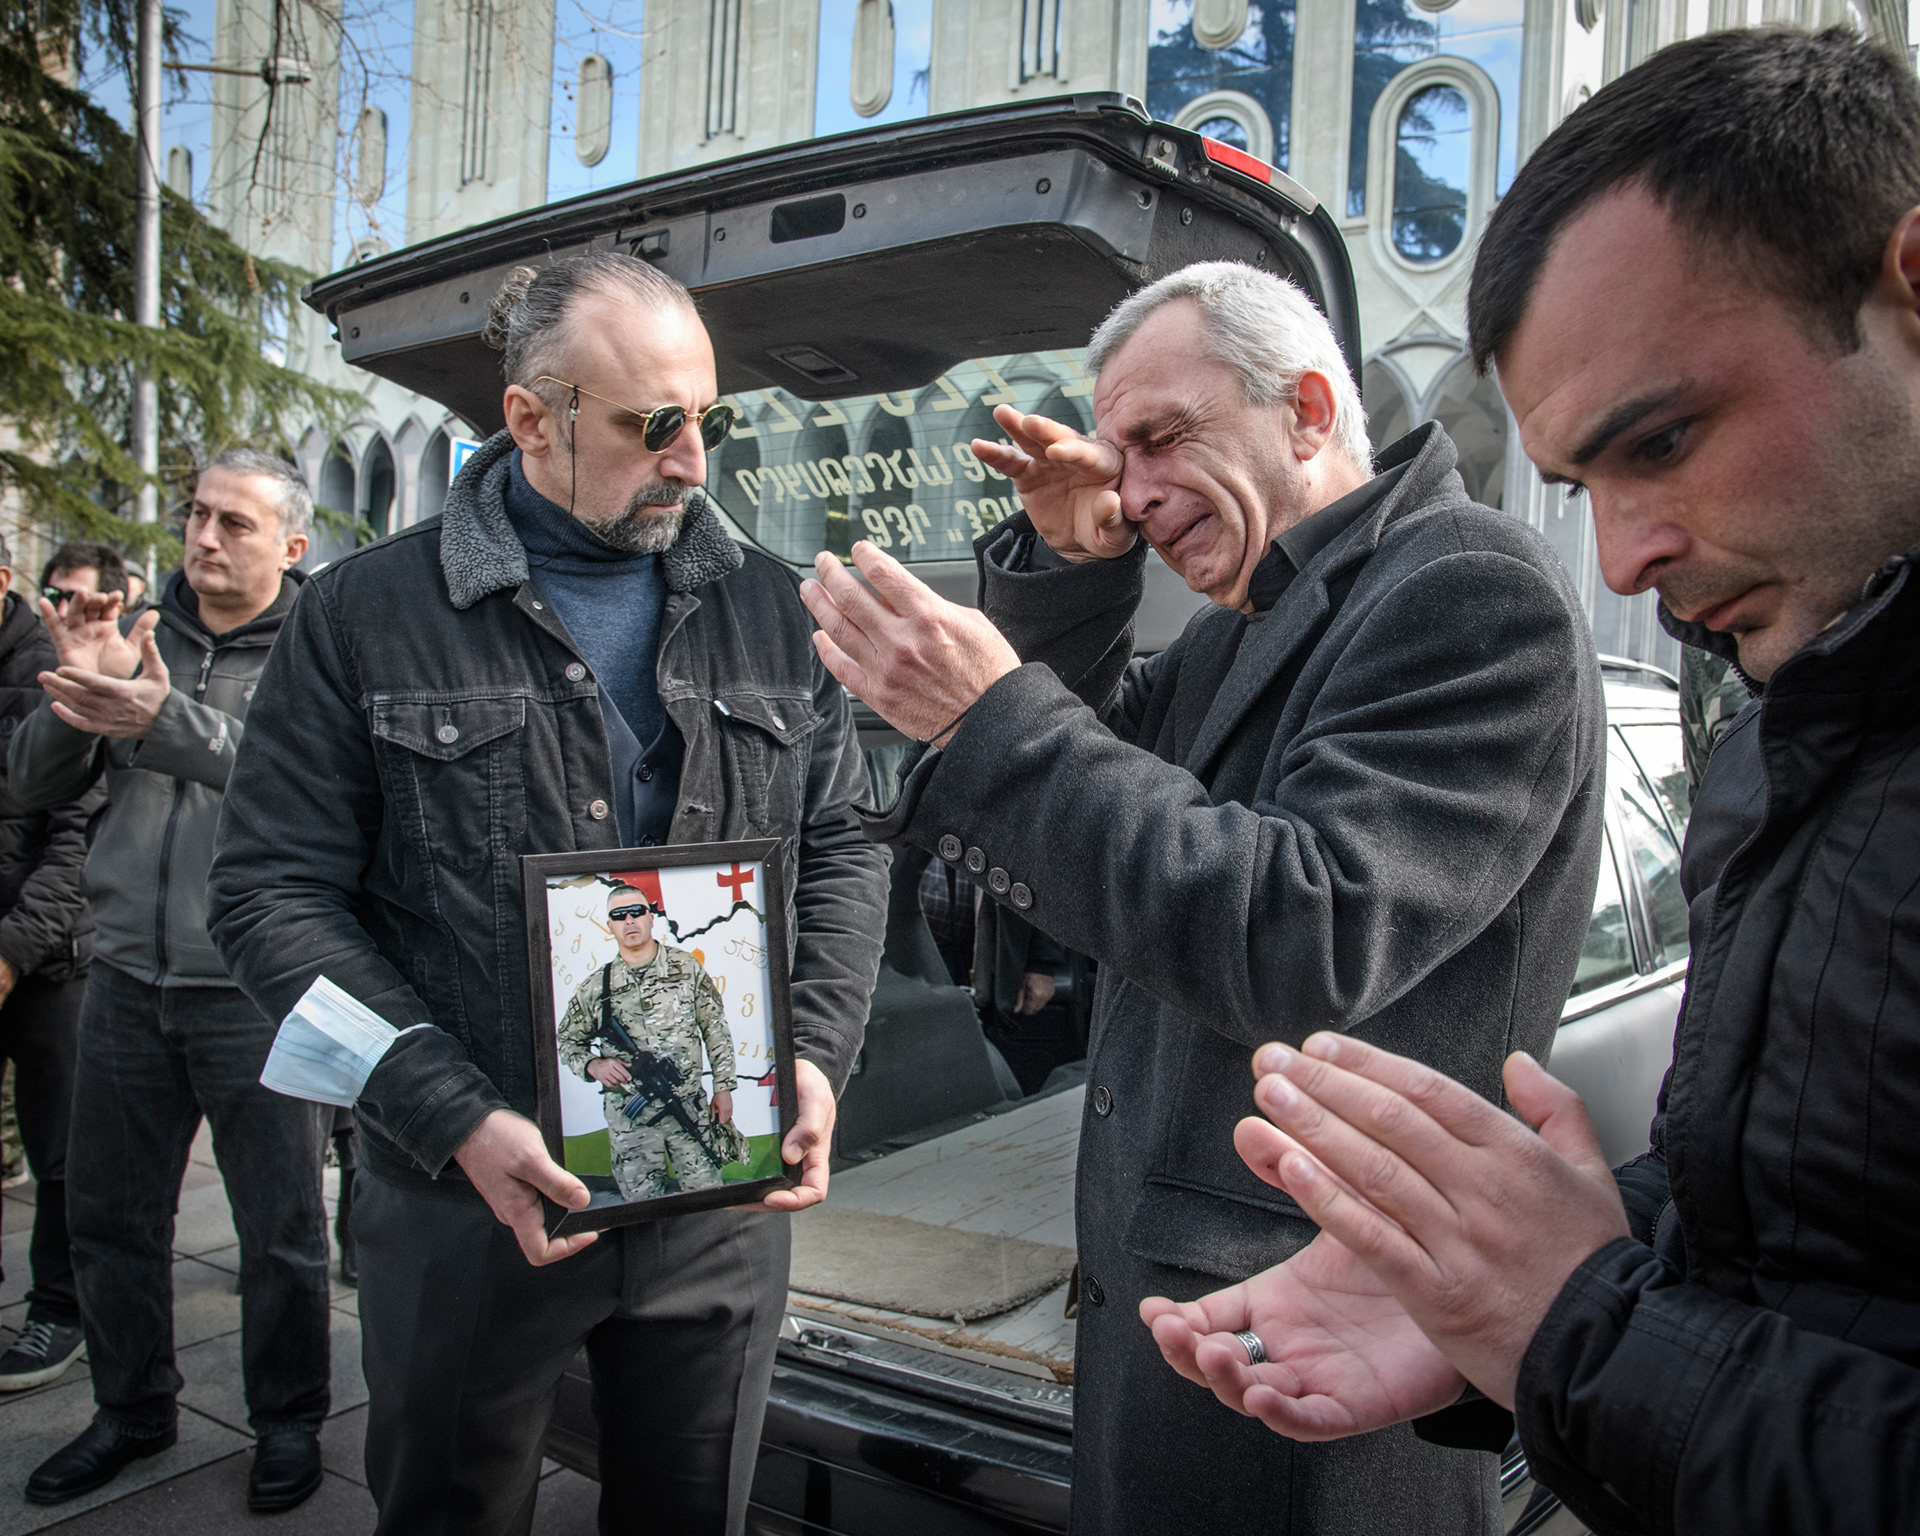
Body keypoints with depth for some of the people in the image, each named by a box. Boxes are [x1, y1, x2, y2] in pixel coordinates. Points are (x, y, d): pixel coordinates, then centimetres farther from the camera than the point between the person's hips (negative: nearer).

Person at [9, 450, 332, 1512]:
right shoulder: (138, 635, 8)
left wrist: (165, 720, -31)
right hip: (127, 978, 5)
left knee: (280, 1230, 7)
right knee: (108, 1216, 16)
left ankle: (288, 1420, 27)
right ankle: (133, 1407, 37)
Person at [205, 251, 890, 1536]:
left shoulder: (771, 611, 4)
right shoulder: (368, 614, -5)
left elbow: (842, 851, 8)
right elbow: (276, 892, -7)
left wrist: (818, 1056, -7)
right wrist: (457, 1120, -16)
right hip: (469, 1208, -2)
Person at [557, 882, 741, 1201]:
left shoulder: (687, 968, 2)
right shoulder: (595, 987, 2)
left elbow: (716, 1030, 6)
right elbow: (569, 1042, 12)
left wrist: (724, 1087, 3)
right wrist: (594, 1065, -9)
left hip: (689, 1107, 0)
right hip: (628, 1117, 1)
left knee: (705, 1191, 2)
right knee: (644, 1198, 4)